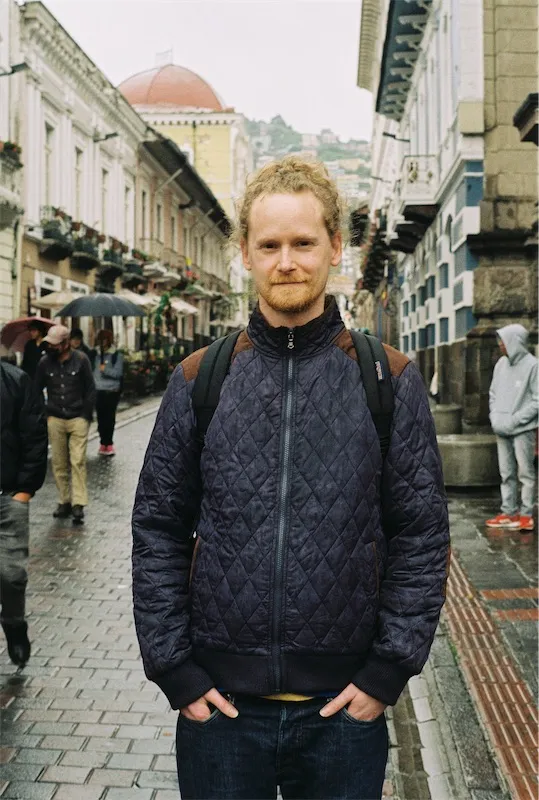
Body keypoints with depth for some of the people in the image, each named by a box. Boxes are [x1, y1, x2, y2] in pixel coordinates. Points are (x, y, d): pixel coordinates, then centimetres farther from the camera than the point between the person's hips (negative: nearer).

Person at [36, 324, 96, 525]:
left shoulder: (80, 360, -4)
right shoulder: (45, 362, 2)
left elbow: (91, 390, 1)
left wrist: (86, 416, -3)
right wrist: (45, 413, 5)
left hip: (78, 419, -3)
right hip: (55, 420, 3)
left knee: (78, 461, -9)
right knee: (58, 463, 4)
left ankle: (78, 505, -8)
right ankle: (64, 501, 13)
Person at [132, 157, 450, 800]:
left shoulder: (391, 381, -3)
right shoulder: (198, 380, -1)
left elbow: (422, 536, -2)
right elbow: (158, 531, 1)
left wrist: (388, 672, -7)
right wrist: (174, 670, -4)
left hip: (345, 706, 0)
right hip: (219, 703, 1)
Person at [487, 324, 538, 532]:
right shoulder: (501, 364, 8)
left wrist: (514, 420, -15)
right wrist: (495, 417, 1)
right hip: (502, 430, 6)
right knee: (506, 473, 10)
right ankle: (509, 512, 17)